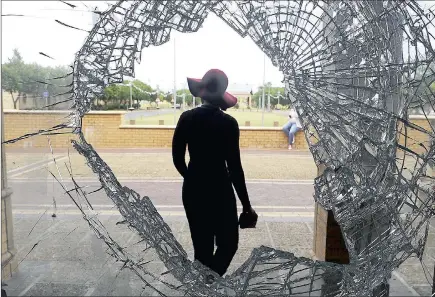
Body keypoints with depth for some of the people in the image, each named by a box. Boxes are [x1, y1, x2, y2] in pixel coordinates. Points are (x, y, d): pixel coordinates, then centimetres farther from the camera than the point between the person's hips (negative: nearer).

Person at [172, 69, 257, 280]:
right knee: (228, 242, 14)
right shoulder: (228, 123, -14)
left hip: (192, 189, 5)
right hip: (219, 189, -4)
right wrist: (246, 205, -7)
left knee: (202, 245, 17)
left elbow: (177, 158, 3)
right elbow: (234, 167, -14)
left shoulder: (186, 118, -2)